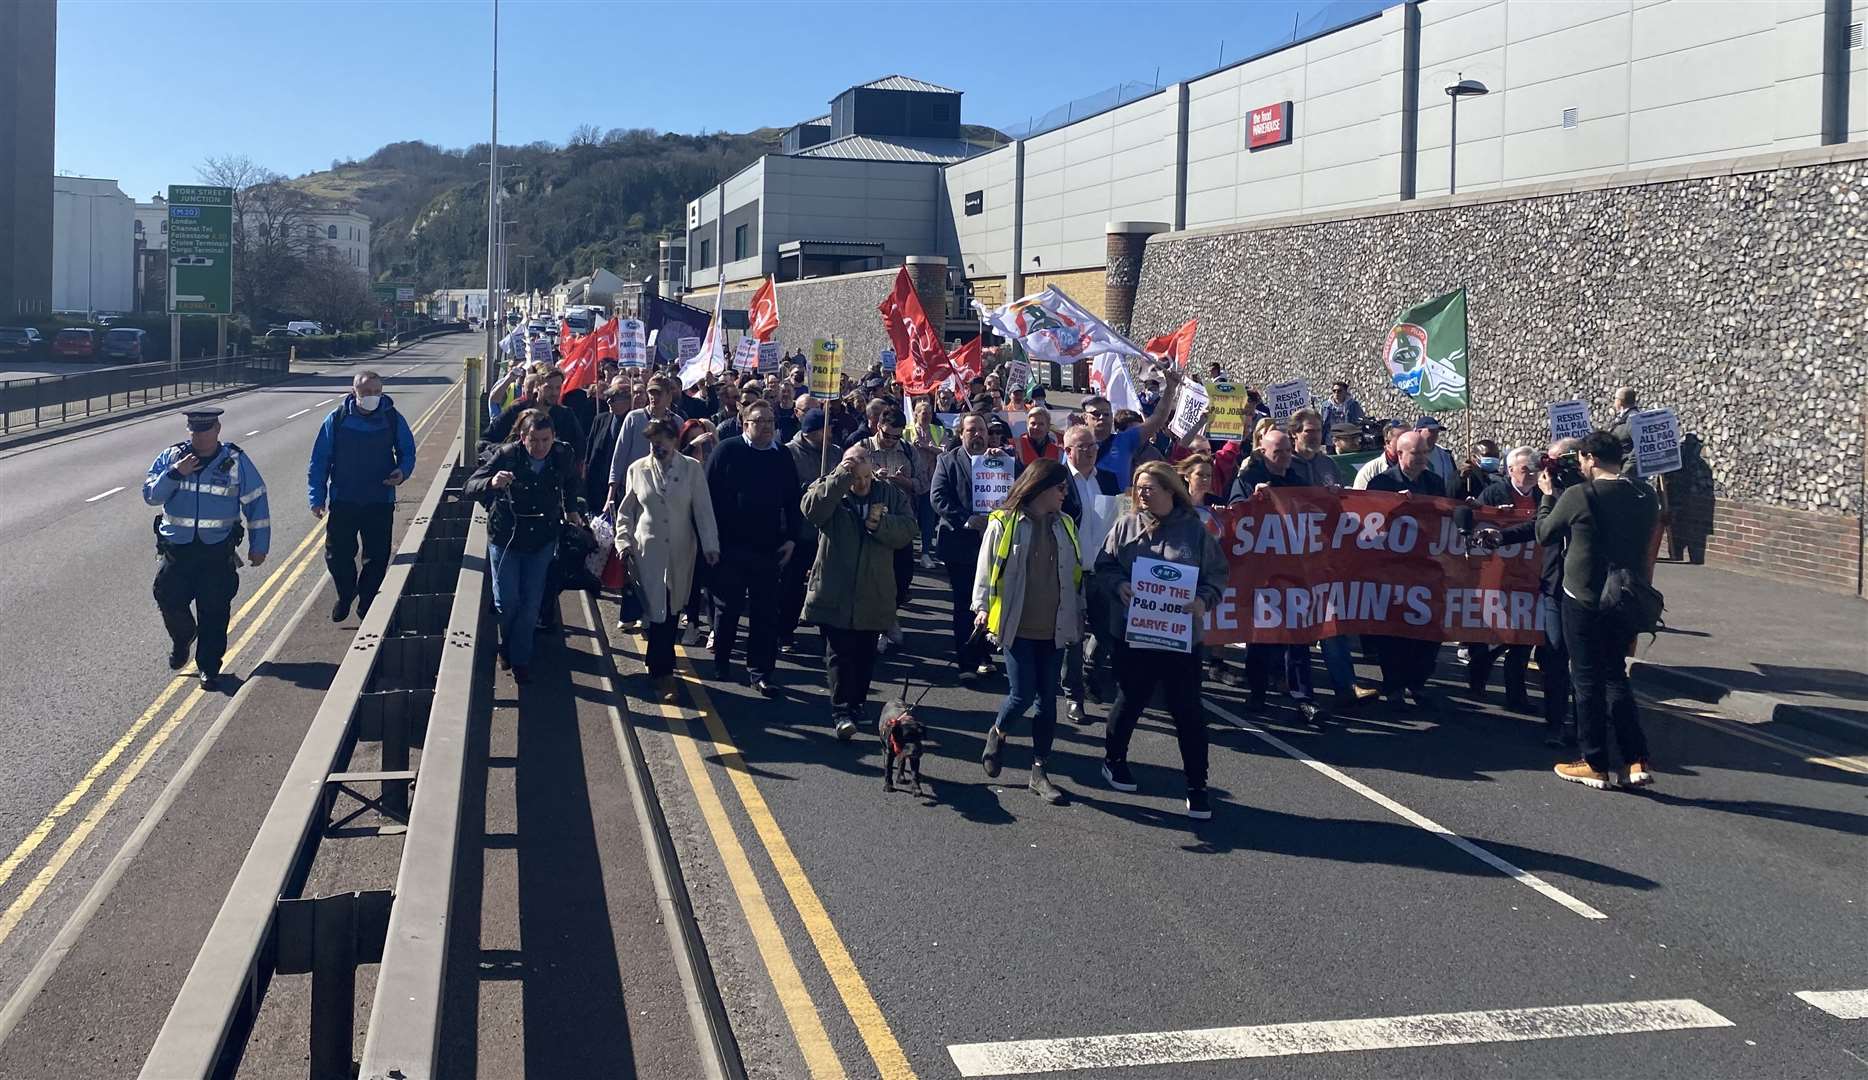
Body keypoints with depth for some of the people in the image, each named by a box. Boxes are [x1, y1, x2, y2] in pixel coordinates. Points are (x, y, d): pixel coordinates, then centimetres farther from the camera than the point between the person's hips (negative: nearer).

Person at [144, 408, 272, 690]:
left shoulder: (236, 462, -2)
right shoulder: (171, 457, 3)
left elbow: (256, 504, 1)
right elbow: (150, 495, -4)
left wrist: (259, 546, 0)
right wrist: (176, 473, -19)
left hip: (217, 550, -2)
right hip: (176, 548, 2)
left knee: (214, 611, -1)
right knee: (169, 600, -3)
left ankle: (209, 667, 12)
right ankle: (182, 639, 30)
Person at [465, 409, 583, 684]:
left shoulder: (564, 456, -13)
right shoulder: (506, 455, -21)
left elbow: (570, 483, 12)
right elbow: (470, 487, -25)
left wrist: (572, 510, 2)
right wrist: (492, 482, -45)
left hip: (542, 540, 2)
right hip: (504, 537, -2)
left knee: (531, 604, 5)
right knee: (507, 600, 2)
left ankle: (520, 659, 20)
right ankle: (507, 645, 32)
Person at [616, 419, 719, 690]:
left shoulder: (692, 468, 0)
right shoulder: (637, 469, 3)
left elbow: (704, 510, -2)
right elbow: (626, 512, 11)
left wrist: (710, 545, -8)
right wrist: (624, 542, 1)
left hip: (680, 553, 0)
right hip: (647, 551, 0)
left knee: (669, 612, 5)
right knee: (655, 611, -4)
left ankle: (658, 665, 22)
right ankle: (663, 673, 2)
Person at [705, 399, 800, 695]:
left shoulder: (783, 457, 6)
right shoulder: (727, 451, -5)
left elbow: (792, 502, 10)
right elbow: (710, 494, -6)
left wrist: (791, 538, 3)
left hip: (769, 548, 3)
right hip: (730, 546, -3)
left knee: (766, 613, 3)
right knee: (728, 607, 10)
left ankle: (760, 672, 9)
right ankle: (721, 661, 26)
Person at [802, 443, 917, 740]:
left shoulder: (891, 495, 4)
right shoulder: (829, 490, -2)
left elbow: (907, 531, -4)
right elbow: (811, 509, -23)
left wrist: (880, 523, -20)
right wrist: (840, 477, -25)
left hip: (874, 595, 3)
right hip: (834, 593, -3)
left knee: (865, 655, 13)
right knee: (839, 654, -5)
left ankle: (857, 704, 27)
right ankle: (841, 711, -6)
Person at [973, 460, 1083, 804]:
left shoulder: (1065, 525, 8)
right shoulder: (1003, 523, -6)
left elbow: (1076, 573, 15)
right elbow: (986, 568, -2)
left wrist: (1078, 614, 14)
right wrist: (982, 607, -11)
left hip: (1054, 629, 5)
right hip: (1016, 627, -5)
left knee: (1047, 699, 6)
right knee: (1022, 694, -7)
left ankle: (1039, 771, 16)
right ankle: (997, 733, 27)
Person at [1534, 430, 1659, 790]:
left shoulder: (1578, 496, -17)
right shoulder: (1645, 496, 0)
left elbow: (1544, 533, -2)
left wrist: (1548, 495, 11)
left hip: (1584, 601, -5)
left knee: (1588, 682, 6)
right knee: (1615, 678, 17)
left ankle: (1596, 765, 13)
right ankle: (1637, 761, 10)